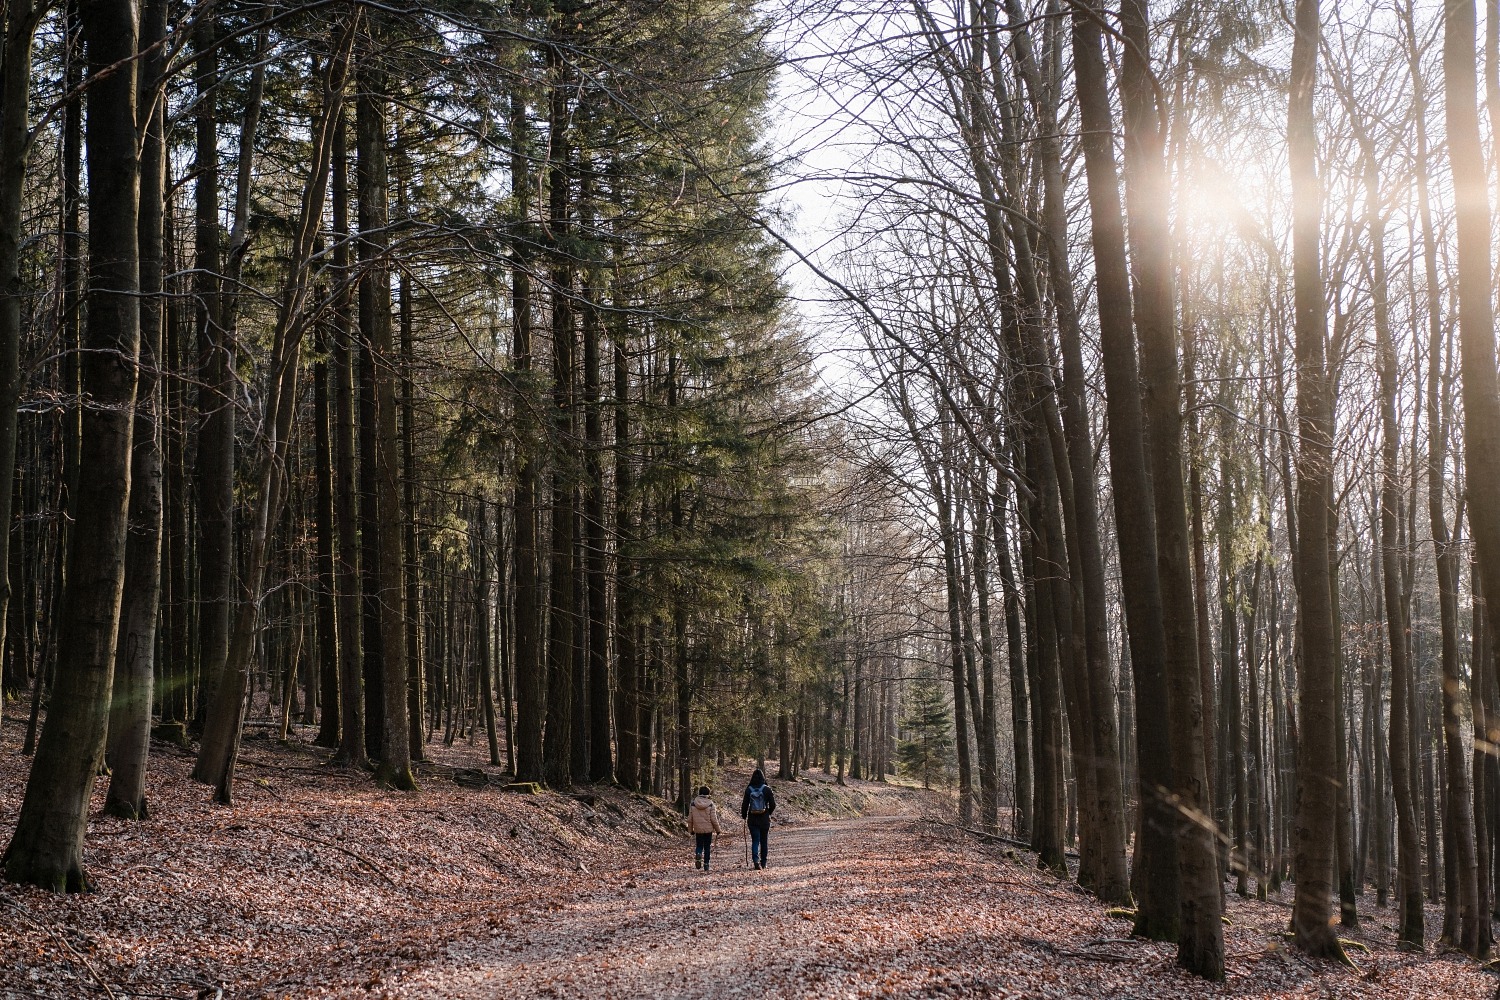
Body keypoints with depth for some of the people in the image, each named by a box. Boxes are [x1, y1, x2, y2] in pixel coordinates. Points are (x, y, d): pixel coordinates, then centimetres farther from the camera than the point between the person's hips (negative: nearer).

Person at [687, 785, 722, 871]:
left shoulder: (693, 804, -2)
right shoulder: (711, 804, -9)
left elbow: (690, 819, 3)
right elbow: (714, 819, -8)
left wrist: (691, 829, 15)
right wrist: (717, 829, 5)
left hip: (698, 829, 1)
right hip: (708, 829, -1)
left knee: (699, 845, 15)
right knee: (707, 847, 10)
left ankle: (698, 854, -17)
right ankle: (706, 864, 10)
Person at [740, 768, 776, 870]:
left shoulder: (749, 789, -4)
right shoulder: (766, 789, -7)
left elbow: (745, 804, -1)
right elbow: (773, 805, -4)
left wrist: (744, 817, 13)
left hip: (752, 819, 0)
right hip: (764, 819, 0)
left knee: (755, 840, 1)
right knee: (763, 841, 13)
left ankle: (756, 860, -21)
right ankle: (763, 863, 20)